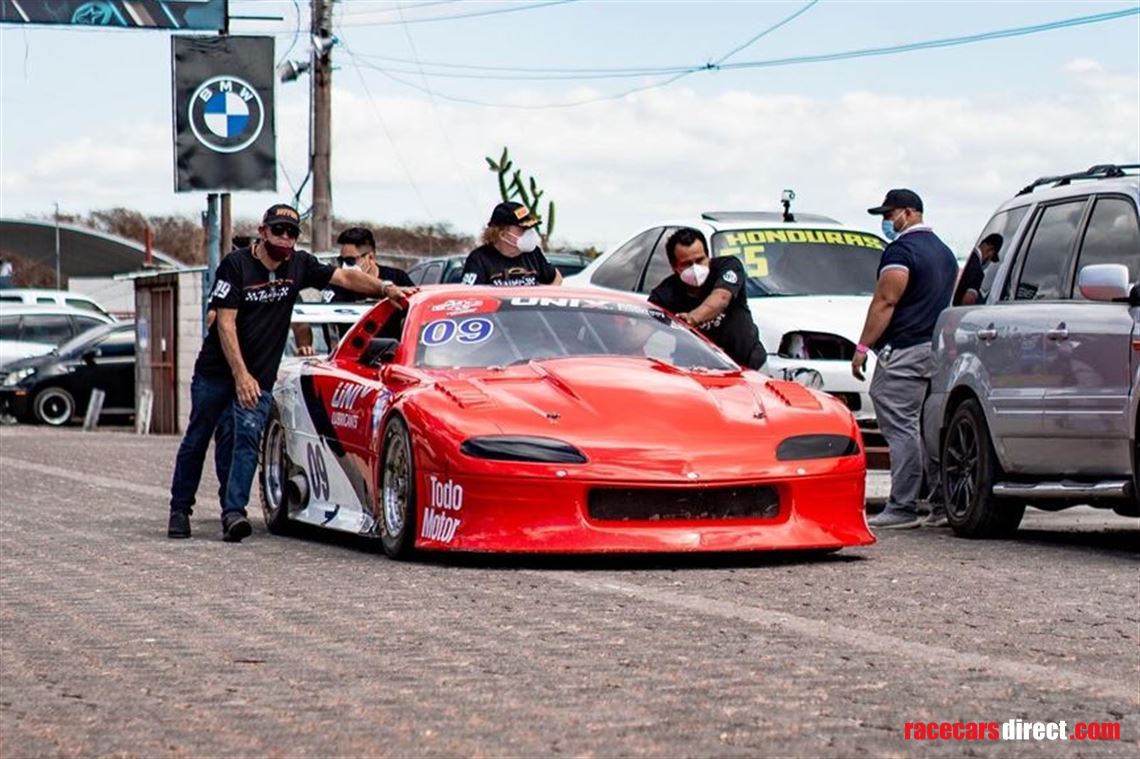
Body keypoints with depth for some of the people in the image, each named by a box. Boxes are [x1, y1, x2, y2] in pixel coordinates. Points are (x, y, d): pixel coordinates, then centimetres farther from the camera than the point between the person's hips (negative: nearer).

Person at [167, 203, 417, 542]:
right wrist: (240, 375, -22)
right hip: (217, 371, -2)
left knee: (246, 438, -14)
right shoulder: (236, 265, -12)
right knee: (197, 440, 6)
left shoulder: (299, 266, 2)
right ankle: (180, 510, 19)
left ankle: (233, 511, -21)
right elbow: (225, 323, -16)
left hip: (259, 377, 3)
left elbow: (344, 277, 7)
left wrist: (386, 288, -10)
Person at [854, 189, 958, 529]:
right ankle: (943, 504, 9)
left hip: (905, 351, -10)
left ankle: (902, 508, -13)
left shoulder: (901, 250, -9)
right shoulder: (943, 250, 21)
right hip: (940, 351, 10)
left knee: (900, 428, -10)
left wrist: (863, 347, -12)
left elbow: (885, 303, -14)